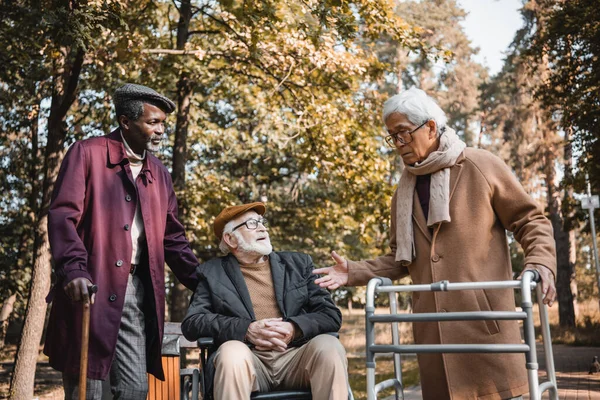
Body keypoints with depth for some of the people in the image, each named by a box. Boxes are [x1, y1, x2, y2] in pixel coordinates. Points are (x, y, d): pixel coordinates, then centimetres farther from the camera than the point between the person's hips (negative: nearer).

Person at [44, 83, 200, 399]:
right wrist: (74, 271, -25)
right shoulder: (87, 153, 1)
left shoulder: (160, 175, 18)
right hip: (90, 288, -5)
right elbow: (62, 215, -10)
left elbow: (173, 239, 20)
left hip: (136, 291, 5)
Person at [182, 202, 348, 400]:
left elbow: (331, 315, 10)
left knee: (329, 346, -28)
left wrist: (294, 329, -12)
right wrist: (246, 329, -14)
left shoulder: (297, 264, 17)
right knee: (232, 352, -34)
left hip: (296, 357, 2)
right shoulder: (213, 273, 12)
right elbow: (191, 322, 1)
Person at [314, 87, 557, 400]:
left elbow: (530, 221, 4)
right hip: (433, 327, 5)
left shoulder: (481, 166, 2)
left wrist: (540, 264, -14)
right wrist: (354, 272, 6)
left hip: (484, 315, -4)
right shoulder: (405, 190, 17)